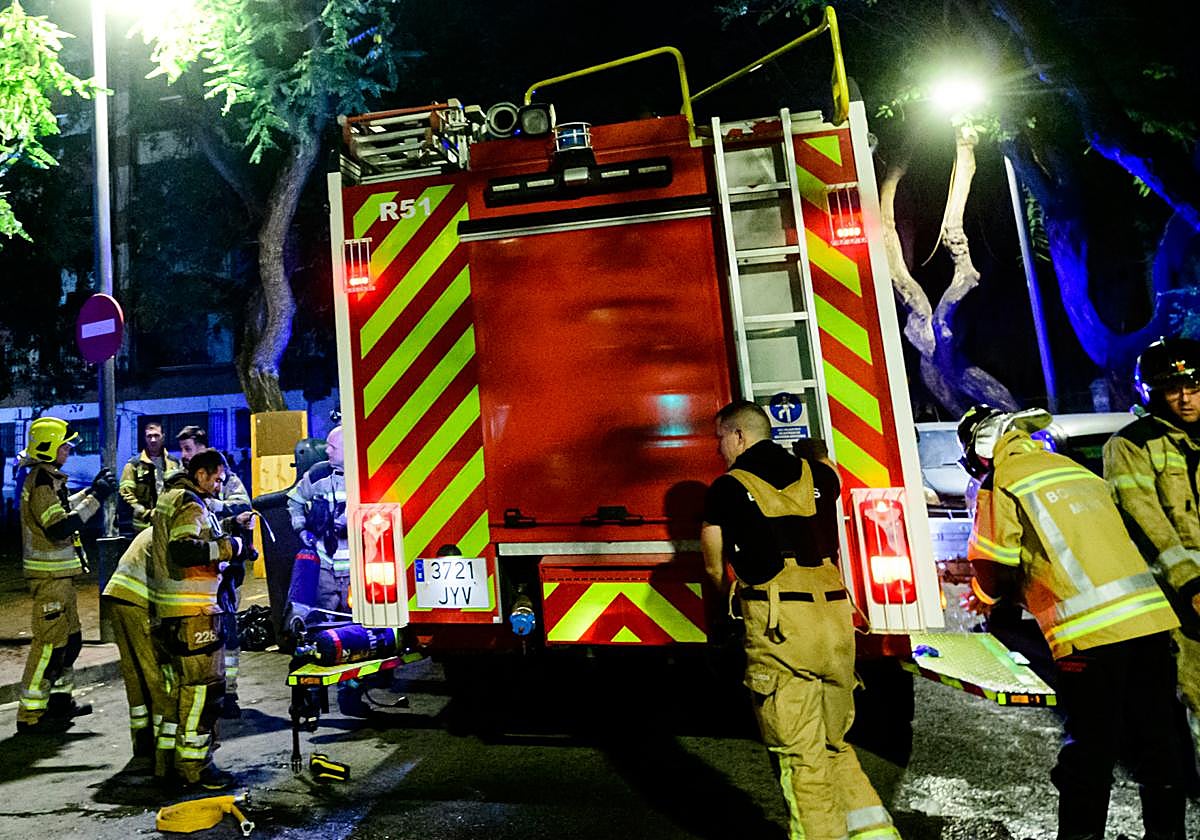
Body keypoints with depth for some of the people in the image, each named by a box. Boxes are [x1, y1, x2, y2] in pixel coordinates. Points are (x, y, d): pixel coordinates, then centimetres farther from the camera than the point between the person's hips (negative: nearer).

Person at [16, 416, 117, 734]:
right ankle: (30, 714, 3)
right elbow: (59, 528, -26)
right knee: (49, 642, -5)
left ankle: (60, 700, 29)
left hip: (59, 574, 11)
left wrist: (91, 491, 20)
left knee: (70, 638, 18)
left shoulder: (46, 479, 14)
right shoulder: (41, 482, -18)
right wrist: (96, 498, -22)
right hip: (50, 575, -11)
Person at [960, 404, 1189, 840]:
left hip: (1090, 632, -7)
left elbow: (992, 567, -2)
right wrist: (1015, 590, 32)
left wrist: (983, 597, 21)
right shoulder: (1078, 470, 20)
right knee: (1157, 743, 18)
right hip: (1151, 617, 7)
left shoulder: (1001, 481, -2)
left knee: (1088, 754, 3)